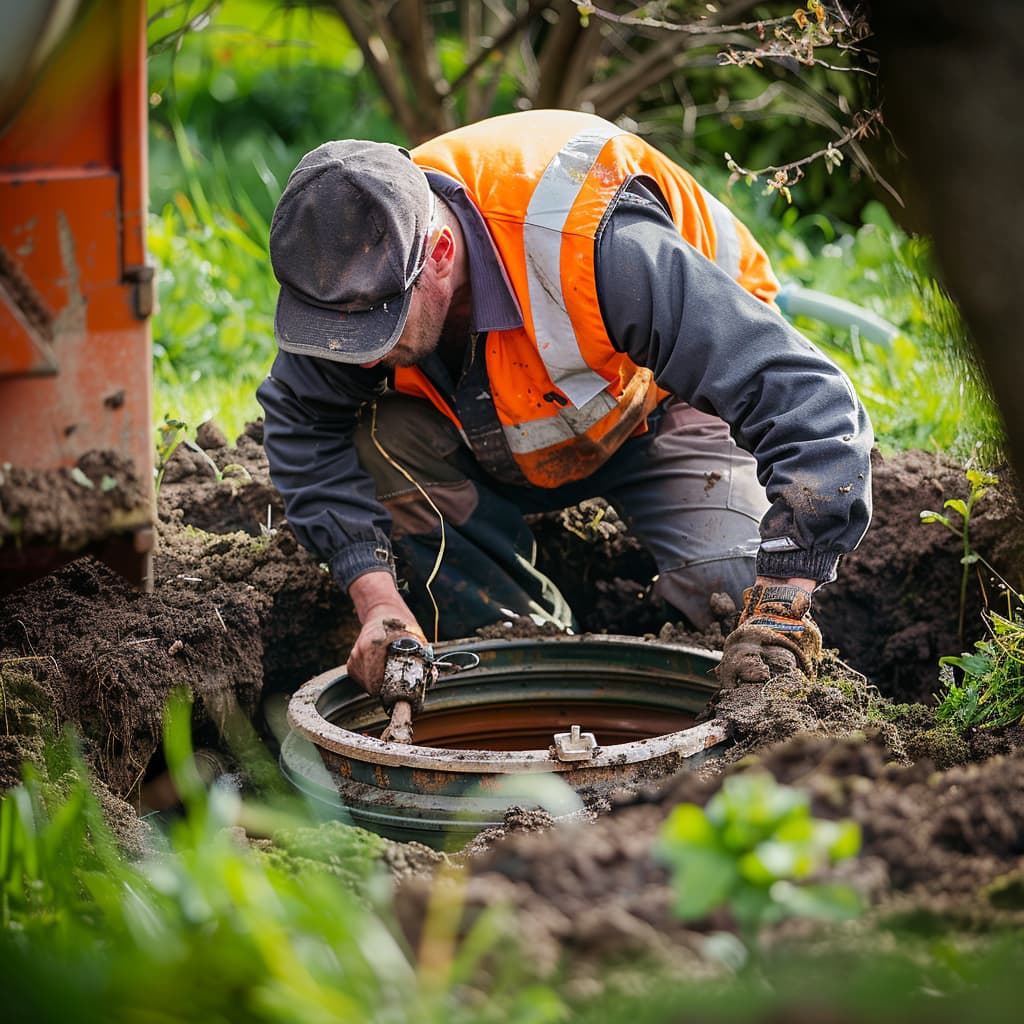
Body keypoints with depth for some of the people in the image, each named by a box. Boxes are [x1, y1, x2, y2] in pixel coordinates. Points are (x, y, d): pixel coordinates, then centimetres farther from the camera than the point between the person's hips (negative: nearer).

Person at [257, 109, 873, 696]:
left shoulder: (596, 250, -44)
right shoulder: (358, 259, -28)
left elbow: (811, 406, -43)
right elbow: (302, 425, -12)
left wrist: (777, 611, -48)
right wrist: (376, 596, -25)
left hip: (660, 405, -3)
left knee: (730, 587, -28)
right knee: (384, 443, -25)